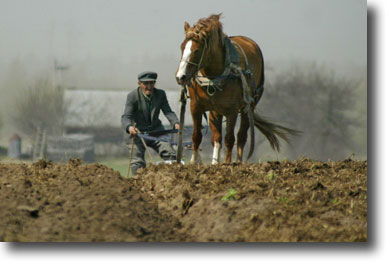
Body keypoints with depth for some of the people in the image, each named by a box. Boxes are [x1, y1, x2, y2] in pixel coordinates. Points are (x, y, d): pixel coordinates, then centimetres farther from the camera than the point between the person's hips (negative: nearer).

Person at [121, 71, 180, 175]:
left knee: (171, 154, -7)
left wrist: (175, 123, -32)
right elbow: (126, 116, -22)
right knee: (137, 162, -13)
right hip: (137, 132, -3)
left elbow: (168, 112, -10)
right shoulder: (132, 96, -15)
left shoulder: (160, 94, -4)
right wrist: (129, 127, -46)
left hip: (156, 130, 3)